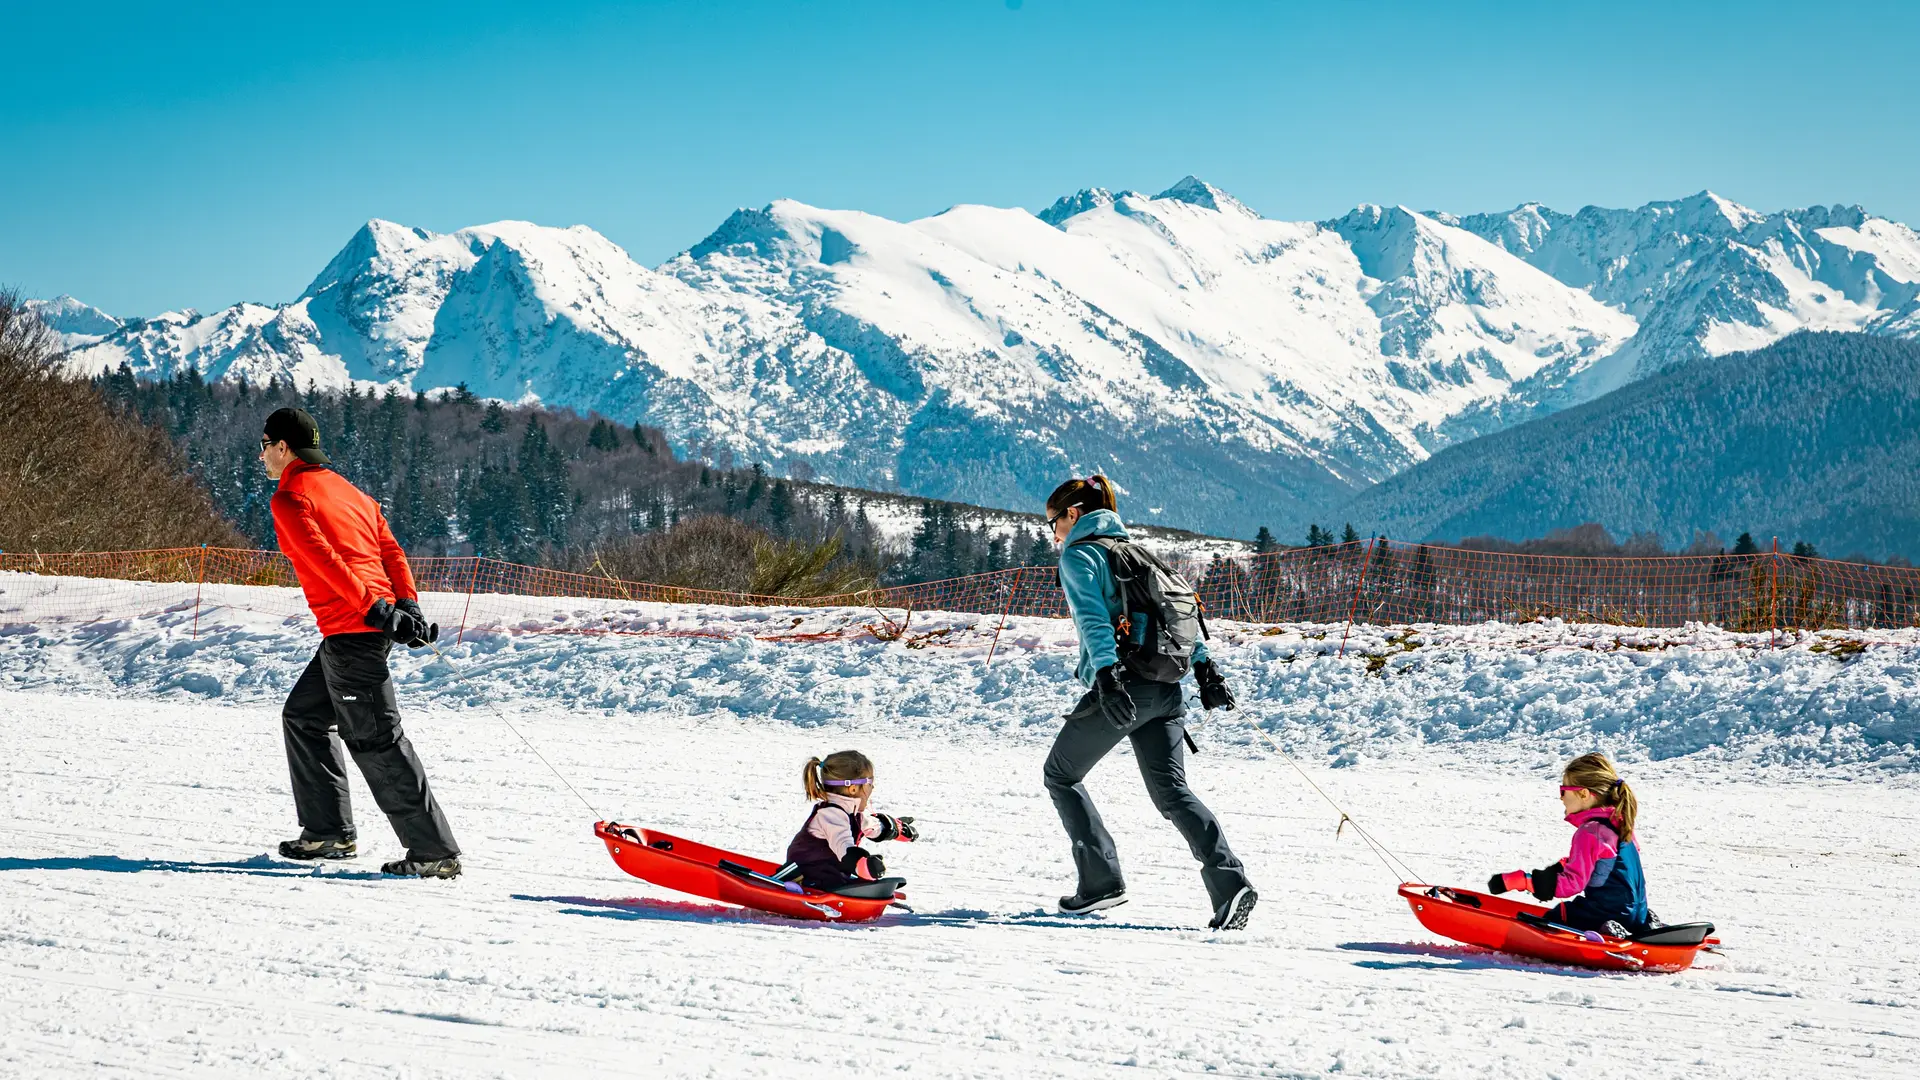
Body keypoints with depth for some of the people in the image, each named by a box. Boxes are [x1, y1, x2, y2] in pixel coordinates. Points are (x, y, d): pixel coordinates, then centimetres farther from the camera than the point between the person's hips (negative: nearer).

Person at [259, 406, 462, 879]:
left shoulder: (289, 497, -5)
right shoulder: (346, 490, 22)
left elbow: (325, 559, -18)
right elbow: (392, 552, 13)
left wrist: (374, 608, -22)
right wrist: (407, 607, 4)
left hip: (350, 630, -10)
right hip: (372, 625, 10)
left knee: (375, 740, -8)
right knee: (304, 716, 21)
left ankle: (435, 852, -11)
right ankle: (328, 831, 21)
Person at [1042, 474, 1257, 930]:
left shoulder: (1078, 554, -1)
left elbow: (1093, 618, -16)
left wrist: (1107, 675, -27)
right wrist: (1203, 667, 14)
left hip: (1123, 684, -7)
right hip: (1165, 688, 7)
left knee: (1061, 775, 12)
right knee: (1171, 790, 2)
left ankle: (1102, 880, 6)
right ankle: (1230, 881, -18)